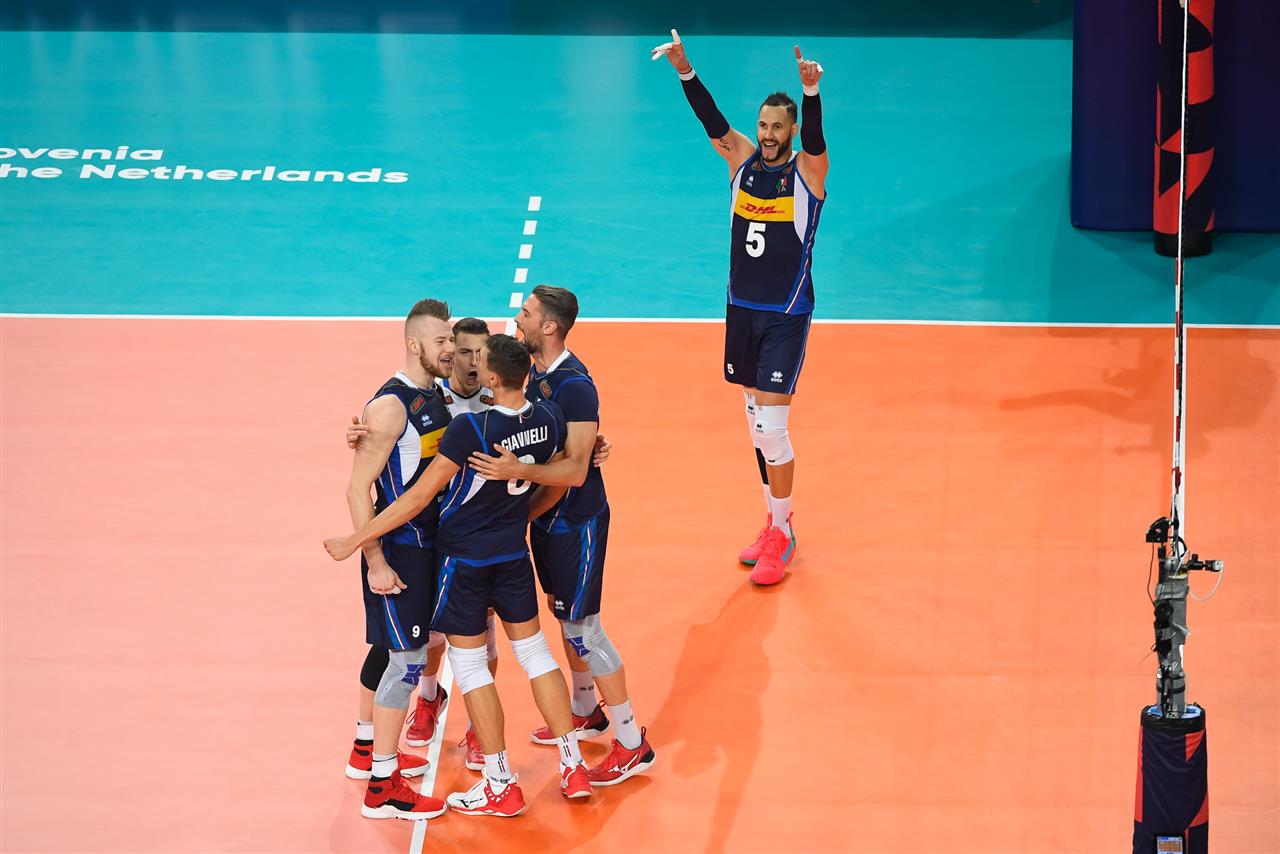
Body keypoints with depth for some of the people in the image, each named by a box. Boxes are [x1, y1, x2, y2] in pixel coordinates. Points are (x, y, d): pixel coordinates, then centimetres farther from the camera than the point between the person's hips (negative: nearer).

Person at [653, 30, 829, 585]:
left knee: (771, 426, -9)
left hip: (787, 316, -5)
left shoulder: (808, 170, -10)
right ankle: (775, 523, 23)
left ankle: (781, 536, 3)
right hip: (742, 310, 5)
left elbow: (814, 134, -29)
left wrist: (812, 91, -49)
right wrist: (685, 71, -28)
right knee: (757, 423, 11)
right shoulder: (742, 159, 2)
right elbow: (711, 120, -11)